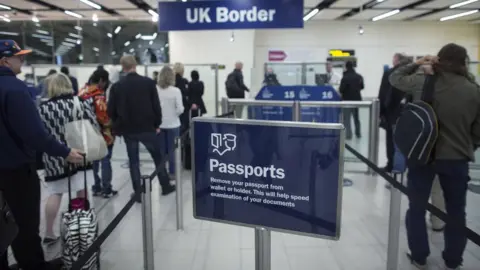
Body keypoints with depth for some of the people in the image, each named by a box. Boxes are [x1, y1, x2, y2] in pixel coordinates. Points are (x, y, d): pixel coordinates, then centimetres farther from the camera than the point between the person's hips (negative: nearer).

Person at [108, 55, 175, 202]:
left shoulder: (116, 86, -1)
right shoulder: (148, 82, -6)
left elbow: (111, 110, 1)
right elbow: (156, 105, -6)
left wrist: (118, 125, 16)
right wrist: (157, 124, 5)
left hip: (128, 129, 1)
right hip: (147, 127, -1)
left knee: (133, 161, 10)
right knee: (158, 157, 14)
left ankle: (138, 193, 12)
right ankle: (166, 186, 23)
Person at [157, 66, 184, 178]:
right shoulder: (176, 90, -14)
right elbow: (180, 109, -14)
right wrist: (174, 114, 6)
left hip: (159, 124, 2)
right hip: (172, 124, -2)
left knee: (161, 150, 13)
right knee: (172, 150, 9)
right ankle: (172, 172, 16)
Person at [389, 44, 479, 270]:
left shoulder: (422, 81, -8)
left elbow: (395, 78, 11)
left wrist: (416, 64, 15)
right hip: (456, 158, 1)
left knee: (417, 208, 15)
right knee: (456, 212, 18)